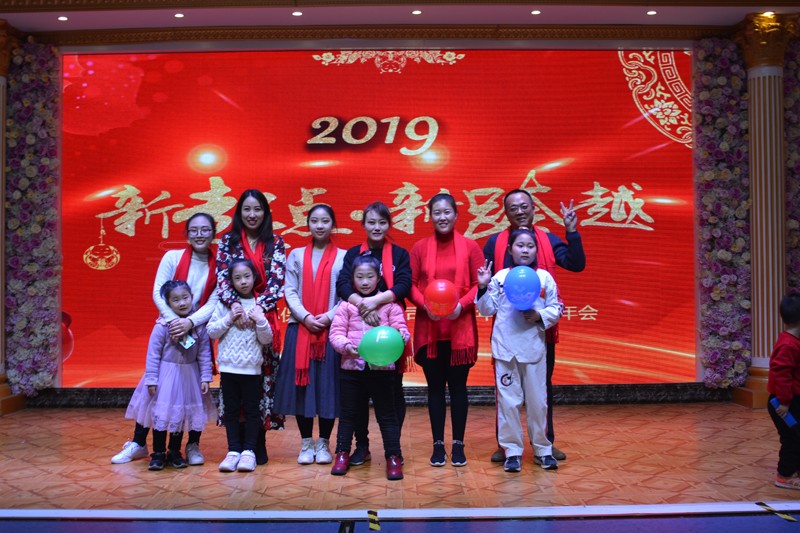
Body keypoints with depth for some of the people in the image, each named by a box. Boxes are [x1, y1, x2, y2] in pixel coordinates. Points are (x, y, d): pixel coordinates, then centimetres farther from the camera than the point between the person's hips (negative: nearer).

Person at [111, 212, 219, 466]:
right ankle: (139, 443, 16)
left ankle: (193, 445, 17)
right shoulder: (173, 257, -3)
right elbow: (157, 293, -10)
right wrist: (174, 321, -24)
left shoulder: (218, 266, -2)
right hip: (167, 330, 0)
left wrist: (190, 322, -26)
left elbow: (214, 303, -10)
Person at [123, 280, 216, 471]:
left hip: (189, 376, 3)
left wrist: (205, 377, -4)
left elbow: (204, 353, -2)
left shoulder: (200, 325, -6)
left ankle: (174, 452, 27)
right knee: (161, 413, 2)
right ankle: (158, 453, 17)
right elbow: (153, 353, -11)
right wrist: (151, 380, -12)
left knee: (182, 414, 12)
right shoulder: (162, 326, -14)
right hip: (166, 375, -3)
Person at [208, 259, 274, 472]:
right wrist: (229, 318, -11)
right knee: (231, 409, 7)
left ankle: (248, 450, 13)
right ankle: (234, 450, 15)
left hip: (252, 367, -1)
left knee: (252, 410, 4)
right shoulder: (224, 304, 3)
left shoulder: (259, 305, 0)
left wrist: (260, 320, -16)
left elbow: (267, 339, -2)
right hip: (228, 366, 1)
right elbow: (211, 332, 1)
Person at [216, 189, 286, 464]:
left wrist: (257, 307, -17)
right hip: (233, 317, 0)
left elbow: (277, 282, -3)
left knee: (264, 376, 1)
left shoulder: (275, 243, 7)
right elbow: (222, 277, -3)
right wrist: (235, 303, -21)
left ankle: (259, 443, 11)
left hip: (264, 317, 0)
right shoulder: (227, 241, 8)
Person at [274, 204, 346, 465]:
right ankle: (306, 443, 13)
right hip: (300, 328, 1)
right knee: (302, 384, 2)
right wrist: (305, 317, -10)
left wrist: (328, 317, -13)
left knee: (328, 384, 0)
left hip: (332, 329, -1)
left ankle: (323, 443, 12)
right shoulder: (296, 255, 11)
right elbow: (290, 292, 4)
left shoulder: (343, 257, 6)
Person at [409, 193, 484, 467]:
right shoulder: (420, 247, 4)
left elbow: (480, 284, 0)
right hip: (429, 329, 1)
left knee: (458, 386, 6)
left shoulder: (470, 247, 2)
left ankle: (458, 444, 17)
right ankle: (438, 445, 17)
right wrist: (425, 305, -15)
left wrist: (462, 305, -16)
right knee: (435, 387, 7)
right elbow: (411, 284, 2)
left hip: (460, 329, -1)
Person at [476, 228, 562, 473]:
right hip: (505, 347, 0)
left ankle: (542, 449, 22)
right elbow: (488, 309, 3)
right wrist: (483, 287, -12)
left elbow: (556, 309, 3)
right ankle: (512, 451, 15)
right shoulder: (500, 277, 1)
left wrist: (541, 315, -15)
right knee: (508, 400, 5)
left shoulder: (545, 278, 2)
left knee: (538, 400, 8)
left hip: (534, 347, 0)